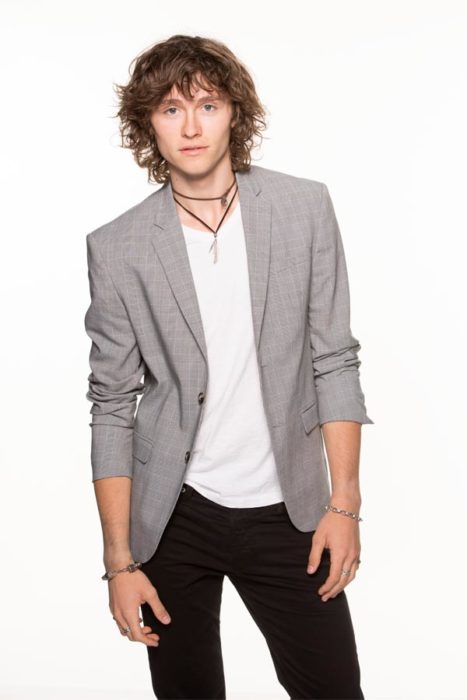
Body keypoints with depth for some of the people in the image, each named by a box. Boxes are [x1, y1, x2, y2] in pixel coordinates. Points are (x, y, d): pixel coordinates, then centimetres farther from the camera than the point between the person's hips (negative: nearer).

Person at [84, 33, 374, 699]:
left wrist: (344, 504, -4)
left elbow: (333, 360, 0)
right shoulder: (116, 248, -6)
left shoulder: (306, 208, -3)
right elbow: (112, 406, -3)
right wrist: (120, 560, -4)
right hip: (173, 513, 0)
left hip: (286, 508, 1)